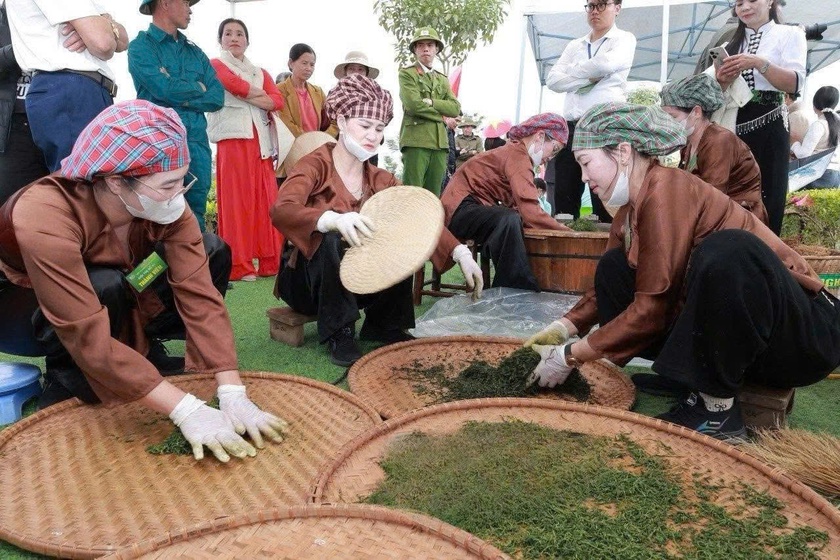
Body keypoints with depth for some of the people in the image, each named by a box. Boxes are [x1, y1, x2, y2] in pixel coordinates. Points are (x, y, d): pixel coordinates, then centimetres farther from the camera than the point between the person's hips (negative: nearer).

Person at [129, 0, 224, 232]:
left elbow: (217, 97, 6)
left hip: (198, 142, 5)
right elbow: (164, 88, -13)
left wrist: (181, 98, -6)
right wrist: (198, 88, 3)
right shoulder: (141, 46, 3)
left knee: (195, 217, 5)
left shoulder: (195, 51, 19)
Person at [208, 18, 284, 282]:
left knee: (266, 201, 1)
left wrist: (247, 96, -5)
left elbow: (278, 101, 6)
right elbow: (236, 85, -11)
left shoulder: (261, 72, 24)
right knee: (236, 201, -9)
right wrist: (259, 92, 4)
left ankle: (270, 262, 5)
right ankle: (238, 266, -8)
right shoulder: (216, 65, 11)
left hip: (260, 143, 5)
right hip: (233, 141, -5)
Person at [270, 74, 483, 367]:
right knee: (330, 239, -33)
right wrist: (333, 220, -52)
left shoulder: (380, 180, 1)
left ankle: (383, 324, -1)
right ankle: (338, 334, -19)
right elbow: (281, 210, -32)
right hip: (307, 280, -4)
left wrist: (461, 253, -26)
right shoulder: (315, 166, -13)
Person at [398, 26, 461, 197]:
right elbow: (414, 105, -10)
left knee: (434, 195, 4)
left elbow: (455, 109, 8)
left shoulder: (443, 80, 24)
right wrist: (441, 114, 0)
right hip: (416, 140, -5)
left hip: (440, 142, 6)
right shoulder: (406, 73, 6)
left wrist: (431, 102, -6)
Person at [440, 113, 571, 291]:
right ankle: (519, 291, -30)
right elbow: (529, 211, -26)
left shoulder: (514, 152, 16)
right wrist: (565, 232, -19)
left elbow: (518, 206, 7)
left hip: (475, 209, 11)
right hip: (461, 208, -11)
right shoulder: (518, 155, -15)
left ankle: (505, 289, 7)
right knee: (509, 220, -34)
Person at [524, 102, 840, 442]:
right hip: (732, 331, 8)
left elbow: (653, 307, -24)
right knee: (614, 268, 2)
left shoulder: (665, 190, -22)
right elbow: (611, 285, 12)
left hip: (807, 330, -8)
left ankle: (717, 408, -20)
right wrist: (565, 327, -3)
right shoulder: (632, 206, 4)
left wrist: (571, 357, -17)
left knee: (727, 250, -37)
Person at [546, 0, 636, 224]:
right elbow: (553, 80, 6)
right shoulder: (574, 46, 21)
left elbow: (606, 63, -14)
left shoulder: (624, 39, 7)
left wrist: (572, 71, 1)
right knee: (564, 201, 3)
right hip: (571, 127, 5)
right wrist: (589, 77, -6)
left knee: (604, 204, -7)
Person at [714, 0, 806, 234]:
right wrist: (722, 81, -5)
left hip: (768, 127, -4)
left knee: (766, 198, -4)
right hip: (733, 127, 4)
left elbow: (795, 83, -9)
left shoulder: (789, 34, 5)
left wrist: (758, 62, -20)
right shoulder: (731, 42, 18)